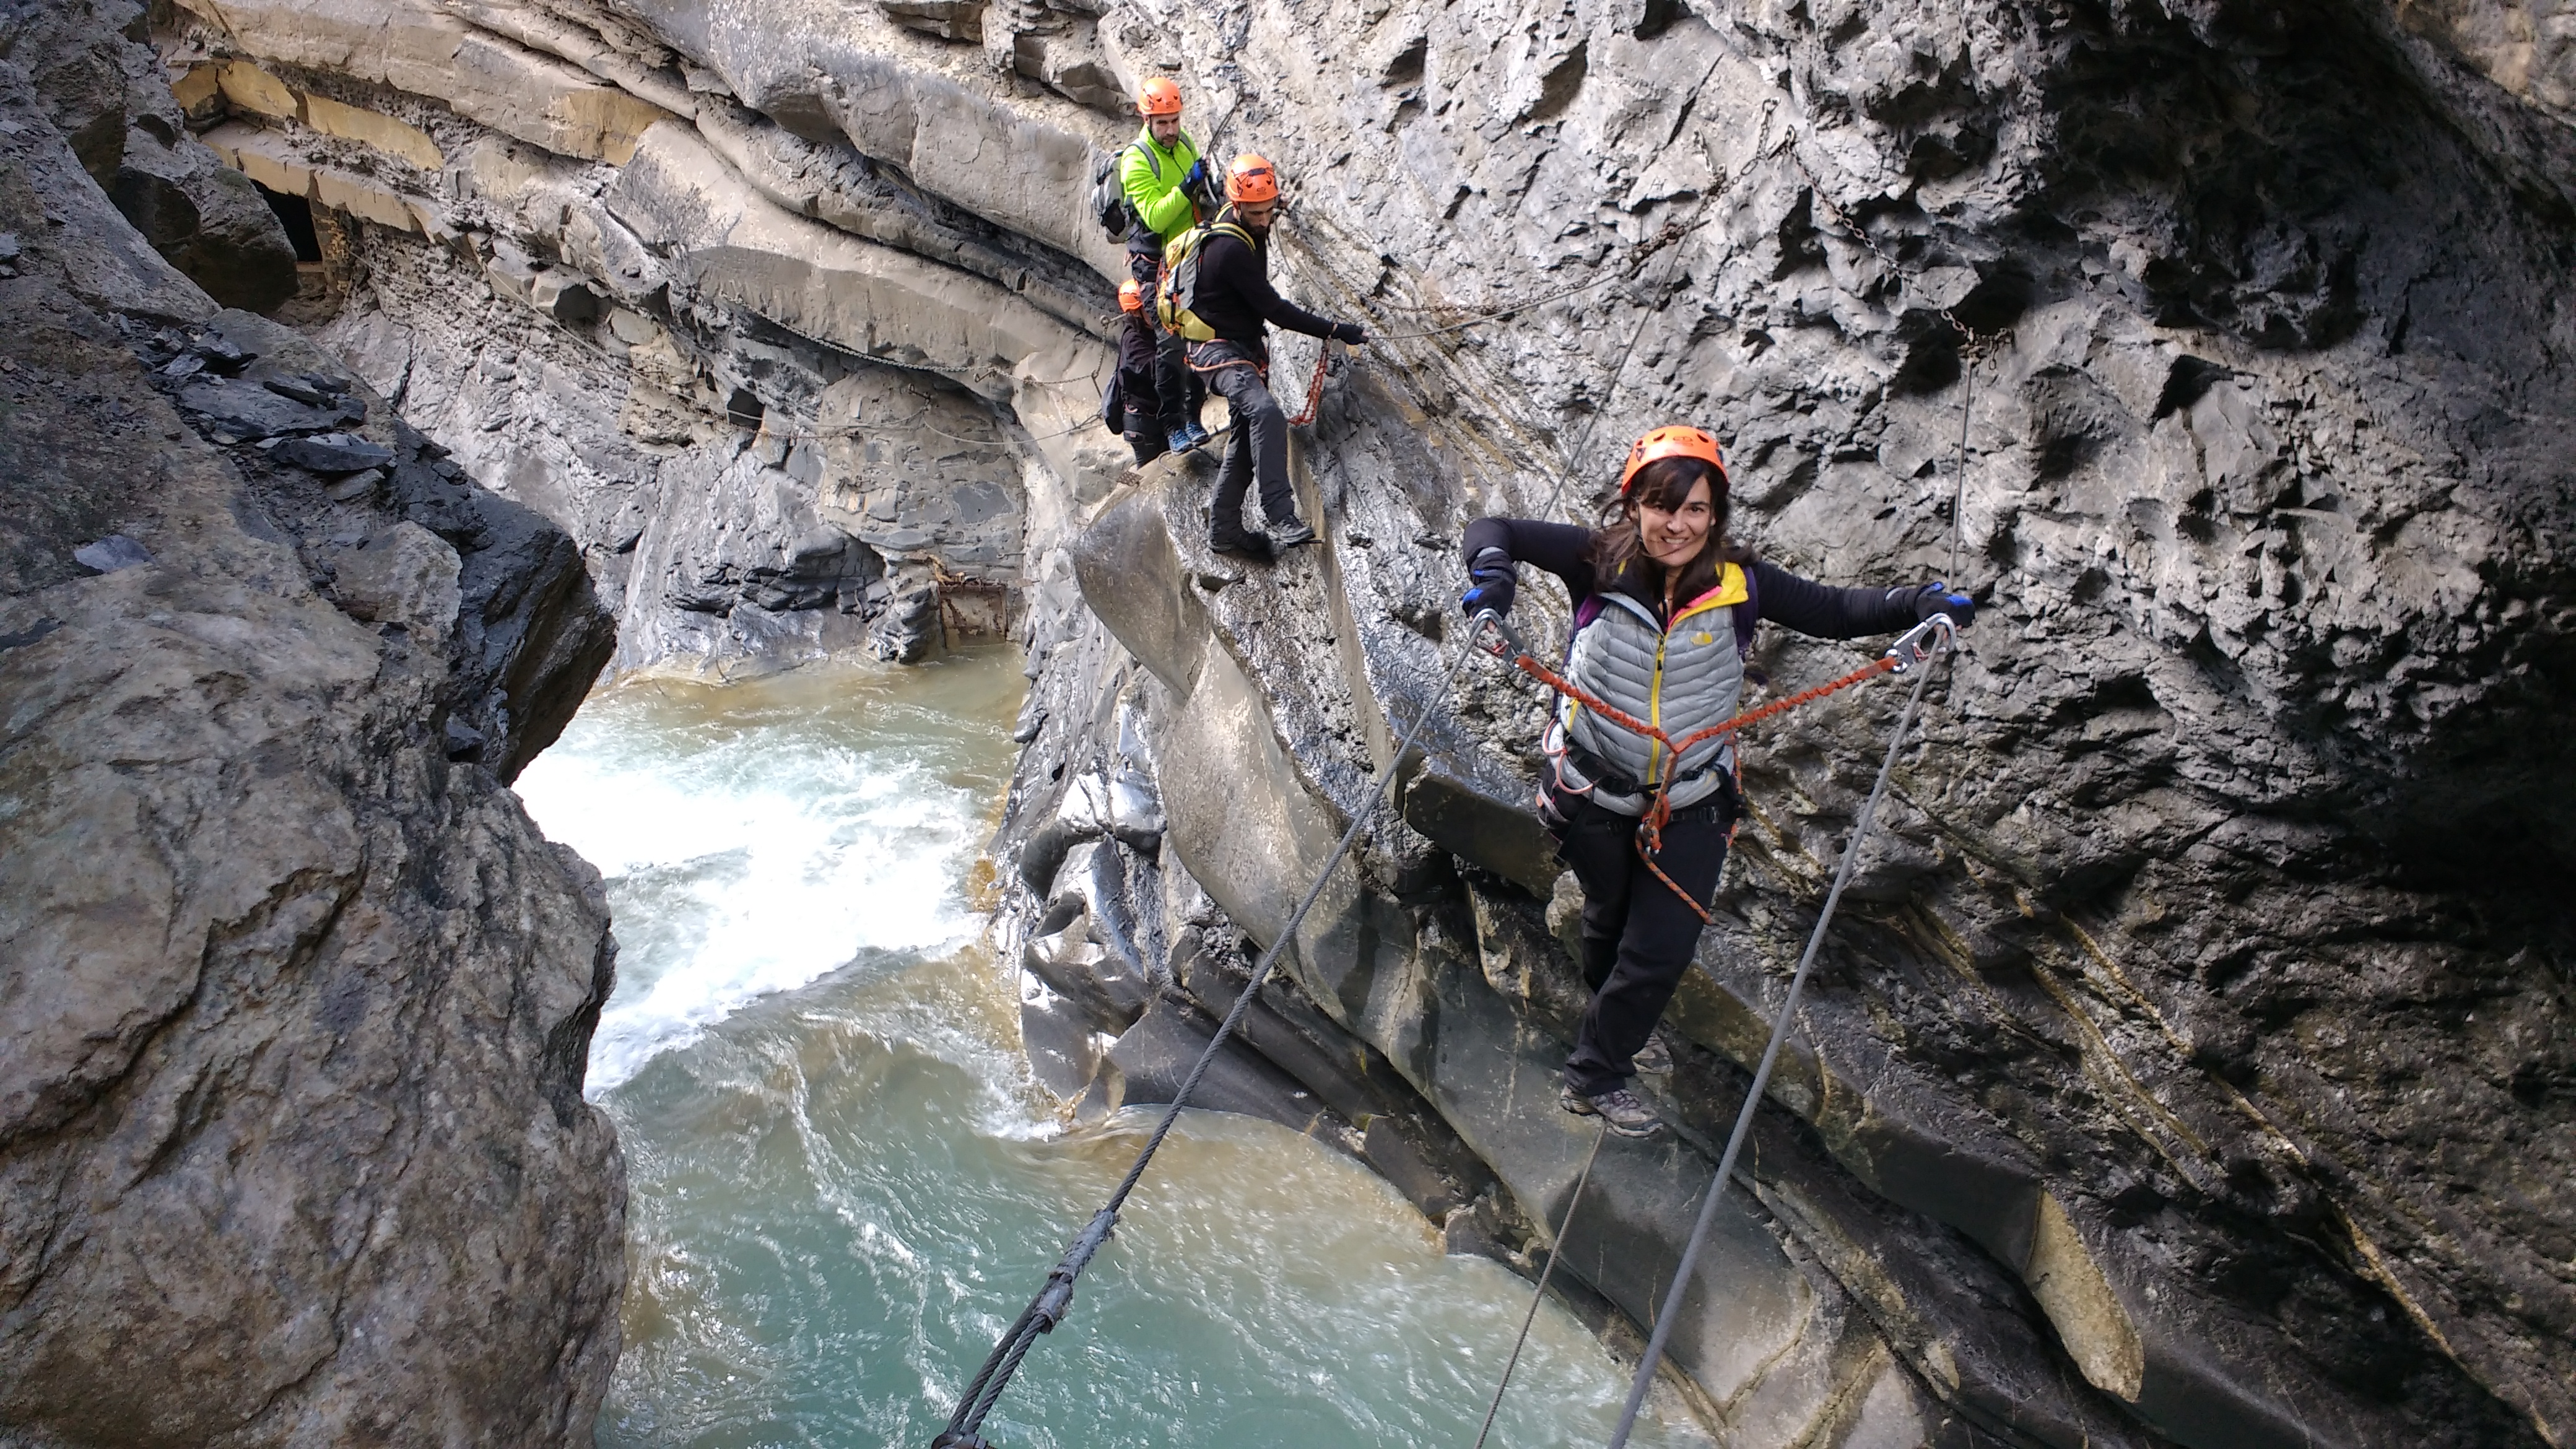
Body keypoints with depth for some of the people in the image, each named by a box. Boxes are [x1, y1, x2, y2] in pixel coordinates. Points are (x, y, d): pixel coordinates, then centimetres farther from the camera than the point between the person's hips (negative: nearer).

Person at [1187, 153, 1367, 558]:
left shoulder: (1247, 227, 0)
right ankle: (1282, 519, -38)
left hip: (1245, 346, 11)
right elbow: (1274, 309, -25)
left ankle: (1224, 528, 22)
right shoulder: (1230, 249, -26)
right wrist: (1334, 331, -23)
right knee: (1266, 413, -32)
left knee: (1247, 438, 13)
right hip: (1218, 349, -11)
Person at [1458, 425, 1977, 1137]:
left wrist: (1917, 603, -23)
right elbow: (1497, 531, -19)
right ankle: (1614, 1022, 55)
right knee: (1609, 920, 24)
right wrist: (1493, 572, -41)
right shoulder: (1600, 562, -21)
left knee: (1664, 948, 3)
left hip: (1692, 803, 1)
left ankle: (1596, 1076, 25)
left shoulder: (1740, 585, -17)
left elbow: (1834, 611, -8)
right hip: (1593, 792, 0)